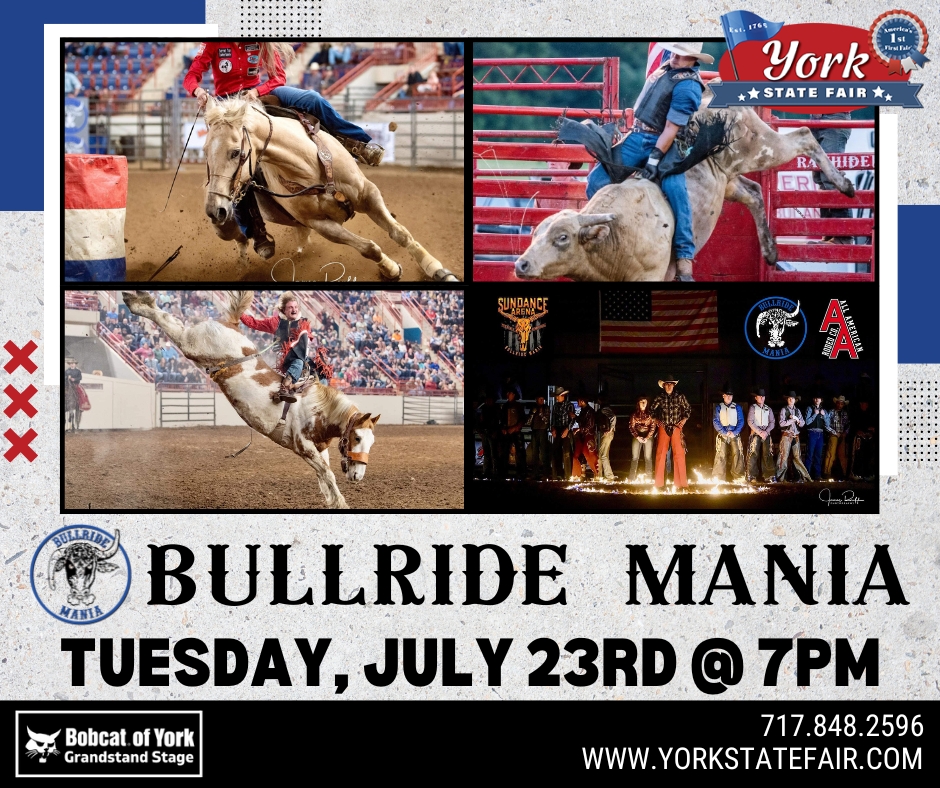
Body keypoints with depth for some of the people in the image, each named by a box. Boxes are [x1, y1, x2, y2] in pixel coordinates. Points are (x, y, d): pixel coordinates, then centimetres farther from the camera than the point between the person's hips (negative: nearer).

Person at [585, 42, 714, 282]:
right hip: (637, 138, 8)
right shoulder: (669, 65, 9)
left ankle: (684, 260, -29)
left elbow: (672, 127, -21)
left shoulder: (687, 86, -16)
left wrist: (655, 157, -27)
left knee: (675, 189, -29)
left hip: (663, 144, -8)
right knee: (597, 180, -3)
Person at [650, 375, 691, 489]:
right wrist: (656, 420, 5)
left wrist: (684, 420, 3)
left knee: (679, 454, -5)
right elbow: (652, 410, 17)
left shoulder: (680, 397, 4)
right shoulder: (659, 398, 5)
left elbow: (688, 409, 14)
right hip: (663, 428, 0)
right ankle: (659, 483, 3)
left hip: (676, 428, 0)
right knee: (660, 453, -3)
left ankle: (680, 483, -1)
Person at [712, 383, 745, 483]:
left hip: (735, 435, 1)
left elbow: (741, 421, 5)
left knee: (737, 455, -9)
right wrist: (725, 432, -9)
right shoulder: (719, 407, 6)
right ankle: (718, 479, -3)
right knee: (721, 456, -5)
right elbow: (716, 422, 0)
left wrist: (734, 432, -9)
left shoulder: (737, 407, 9)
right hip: (722, 436, -1)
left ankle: (738, 478, -8)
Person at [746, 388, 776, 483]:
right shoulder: (753, 408, 2)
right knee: (753, 455, -6)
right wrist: (760, 432, -13)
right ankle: (752, 477, 1)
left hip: (766, 435, 3)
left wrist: (766, 432, -8)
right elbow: (750, 422, -6)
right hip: (755, 434, -3)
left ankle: (770, 477, -7)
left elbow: (772, 422, 8)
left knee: (768, 455, -4)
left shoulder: (768, 409, 12)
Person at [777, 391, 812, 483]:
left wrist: (797, 419, -9)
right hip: (786, 436, -4)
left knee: (797, 456, 2)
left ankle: (803, 476, 4)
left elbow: (802, 423, 10)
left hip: (796, 436, 4)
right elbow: (781, 423, -9)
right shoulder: (784, 410, 2)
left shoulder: (797, 410, 15)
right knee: (784, 456, -7)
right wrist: (793, 420, -9)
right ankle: (780, 477, -3)